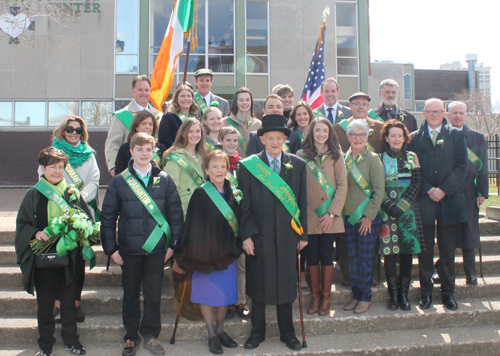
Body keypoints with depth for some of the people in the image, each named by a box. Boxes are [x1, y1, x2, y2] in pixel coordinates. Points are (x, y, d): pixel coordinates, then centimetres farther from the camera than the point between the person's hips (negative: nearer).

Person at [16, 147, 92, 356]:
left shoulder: (72, 193, 2)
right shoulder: (33, 195, 1)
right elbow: (22, 224, 5)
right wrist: (35, 233, -15)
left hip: (69, 258, 1)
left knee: (68, 301, 11)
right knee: (45, 303, 10)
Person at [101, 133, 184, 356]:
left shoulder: (164, 180, 1)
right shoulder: (119, 182, 0)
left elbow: (176, 214, 4)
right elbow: (108, 217, 2)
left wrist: (173, 244, 0)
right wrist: (111, 248, -2)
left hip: (156, 248, 0)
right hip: (129, 249, 0)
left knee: (153, 293, 9)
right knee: (130, 293, 12)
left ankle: (150, 335, 26)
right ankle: (131, 336, 27)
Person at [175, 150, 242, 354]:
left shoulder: (232, 192, 5)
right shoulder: (200, 194, -8)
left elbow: (237, 220, 10)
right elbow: (193, 225, -8)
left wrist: (237, 247, 7)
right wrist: (195, 254, -11)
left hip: (227, 251, 4)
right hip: (207, 251, -4)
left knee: (226, 293, 11)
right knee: (208, 293, 5)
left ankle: (220, 330, 29)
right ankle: (212, 335, 20)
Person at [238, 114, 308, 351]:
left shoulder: (298, 165, 5)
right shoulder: (248, 166, 0)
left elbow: (302, 201, 7)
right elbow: (244, 204, -2)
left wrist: (303, 234, 5)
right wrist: (245, 235, -7)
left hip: (287, 234, 2)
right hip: (259, 234, -1)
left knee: (286, 283, 10)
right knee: (258, 283, 8)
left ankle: (287, 332, 27)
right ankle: (257, 332, 25)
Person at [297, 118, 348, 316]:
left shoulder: (336, 156, 4)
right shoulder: (302, 156, 4)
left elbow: (342, 185, 0)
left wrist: (332, 213, -8)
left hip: (329, 217, 0)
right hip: (308, 216, 0)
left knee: (327, 256, 4)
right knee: (312, 256, 5)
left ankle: (326, 298, 17)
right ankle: (315, 297, 18)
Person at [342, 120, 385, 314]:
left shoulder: (373, 158, -6)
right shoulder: (343, 158, 6)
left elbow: (379, 191, -9)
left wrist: (369, 216, -12)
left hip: (367, 218, -4)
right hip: (348, 217, 4)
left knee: (366, 258, 3)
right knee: (352, 258, 10)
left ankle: (365, 297, 17)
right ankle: (356, 295, 23)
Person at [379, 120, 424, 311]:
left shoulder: (412, 157, 9)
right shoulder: (380, 158, 5)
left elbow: (417, 183, 2)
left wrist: (402, 205, -9)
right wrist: (388, 204, -13)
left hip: (408, 209, 2)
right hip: (387, 210, -1)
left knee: (407, 251, 2)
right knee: (389, 252, -3)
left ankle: (404, 293, 12)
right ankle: (393, 294, 8)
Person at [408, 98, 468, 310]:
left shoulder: (456, 135, 9)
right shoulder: (415, 138, 8)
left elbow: (462, 166, 1)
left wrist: (444, 189, -10)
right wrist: (428, 190, -10)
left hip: (449, 200, 0)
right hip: (424, 201, 0)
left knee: (448, 251, 6)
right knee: (425, 251, 5)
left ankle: (448, 293, 19)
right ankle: (426, 293, 15)